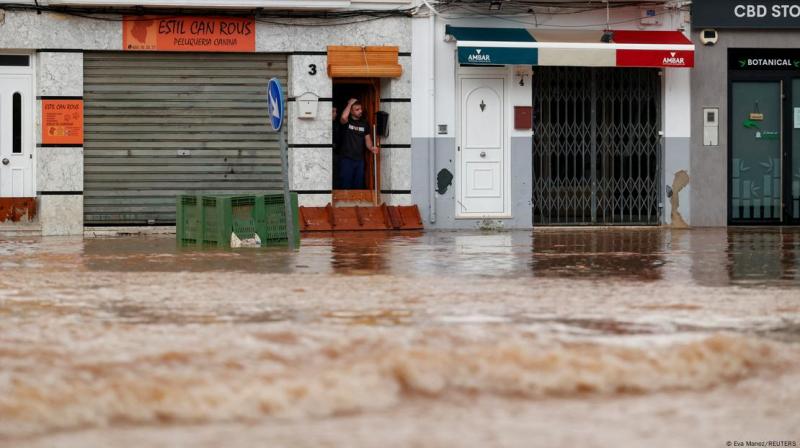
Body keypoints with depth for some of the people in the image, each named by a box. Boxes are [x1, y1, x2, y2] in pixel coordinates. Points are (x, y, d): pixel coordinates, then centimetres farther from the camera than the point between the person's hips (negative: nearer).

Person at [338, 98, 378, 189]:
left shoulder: (364, 124, 10)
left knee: (358, 186, 10)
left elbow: (367, 140, 11)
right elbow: (343, 117, -28)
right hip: (346, 159, -5)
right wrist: (350, 103, -15)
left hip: (359, 159, 5)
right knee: (345, 186, -5)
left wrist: (371, 148, -11)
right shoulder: (346, 122, -4)